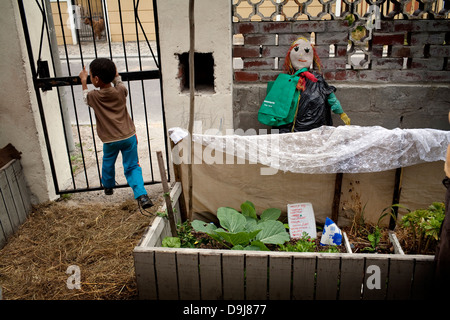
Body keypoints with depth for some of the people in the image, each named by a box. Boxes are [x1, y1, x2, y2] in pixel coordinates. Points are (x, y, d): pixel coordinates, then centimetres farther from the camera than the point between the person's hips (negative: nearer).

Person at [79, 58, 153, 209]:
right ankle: (142, 195, -9)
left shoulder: (94, 96, -9)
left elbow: (86, 98, 17)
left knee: (108, 164, 26)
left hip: (110, 140, -1)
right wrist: (116, 75, 31)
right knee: (132, 167, 6)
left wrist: (83, 81, 28)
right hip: (129, 136, 1)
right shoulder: (121, 91, -4)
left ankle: (108, 187, 48)